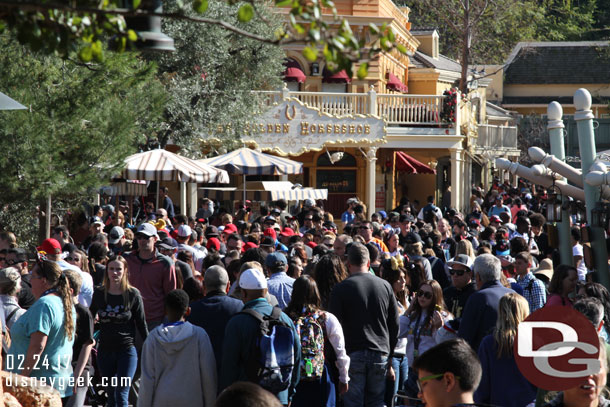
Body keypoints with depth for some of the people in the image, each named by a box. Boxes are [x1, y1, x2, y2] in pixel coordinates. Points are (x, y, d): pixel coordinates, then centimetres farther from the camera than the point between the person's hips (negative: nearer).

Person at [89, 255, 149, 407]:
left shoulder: (133, 294, -5)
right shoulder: (99, 293, 3)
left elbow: (141, 323, 0)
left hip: (127, 350, -4)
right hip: (105, 350, 4)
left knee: (122, 394, -10)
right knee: (111, 394, 11)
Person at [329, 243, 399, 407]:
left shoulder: (340, 289, -5)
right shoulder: (385, 286, 6)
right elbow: (395, 325, 11)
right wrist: (389, 353, 19)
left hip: (353, 354, -3)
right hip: (380, 354, 3)